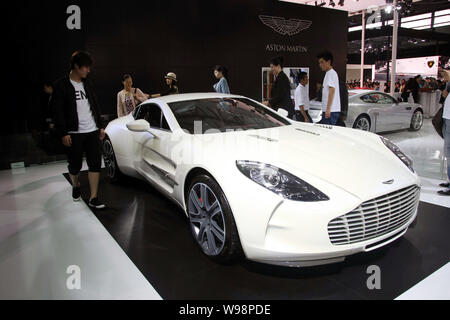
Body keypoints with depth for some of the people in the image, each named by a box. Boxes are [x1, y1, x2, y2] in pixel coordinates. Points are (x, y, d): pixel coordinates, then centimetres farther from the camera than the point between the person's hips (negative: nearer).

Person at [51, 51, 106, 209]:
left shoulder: (87, 83, 12)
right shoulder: (61, 85, -5)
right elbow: (58, 111, -8)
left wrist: (100, 126, 14)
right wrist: (63, 133, -13)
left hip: (92, 131, 4)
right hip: (74, 133, -4)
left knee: (95, 163, -1)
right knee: (75, 165, 8)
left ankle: (93, 198, 5)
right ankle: (75, 186, 39)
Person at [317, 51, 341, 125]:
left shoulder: (331, 73, -9)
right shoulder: (328, 73, 21)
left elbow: (332, 91, -18)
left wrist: (328, 109, -23)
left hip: (331, 110, -10)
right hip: (327, 109, 10)